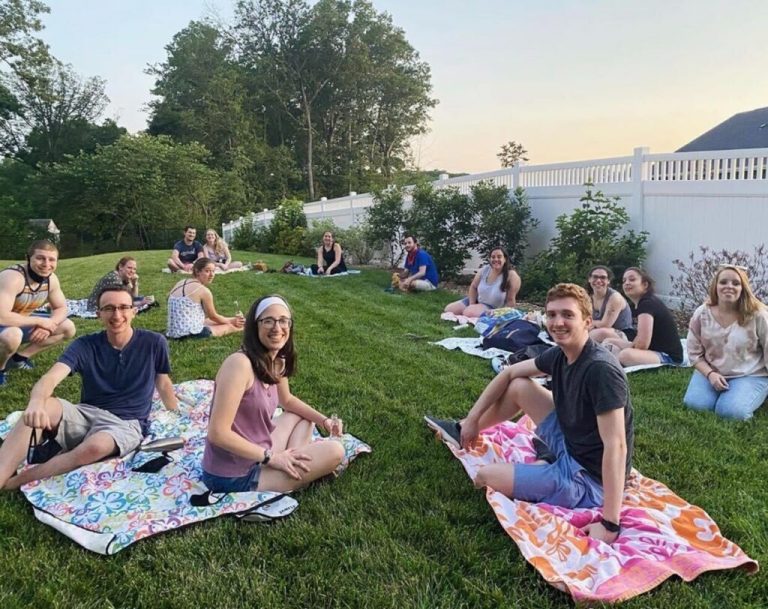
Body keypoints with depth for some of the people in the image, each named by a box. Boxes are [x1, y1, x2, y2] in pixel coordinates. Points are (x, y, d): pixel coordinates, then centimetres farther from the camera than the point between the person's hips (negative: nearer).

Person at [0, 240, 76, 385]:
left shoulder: (51, 279, -9)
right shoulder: (13, 277, -32)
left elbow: (61, 308, 2)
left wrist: (48, 324, -20)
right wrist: (39, 321, -29)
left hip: (21, 323, 7)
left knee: (68, 328, 0)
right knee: (12, 336, -40)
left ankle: (19, 357, 9)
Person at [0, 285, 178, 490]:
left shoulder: (154, 343, -4)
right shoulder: (85, 346, -3)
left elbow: (163, 384, 10)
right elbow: (51, 377, -20)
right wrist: (35, 403, -42)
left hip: (126, 423, -2)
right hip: (86, 414, 3)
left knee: (94, 447, -38)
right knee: (43, 408, -30)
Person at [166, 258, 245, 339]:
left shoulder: (180, 283, 11)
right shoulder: (204, 290, -13)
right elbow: (213, 316, 1)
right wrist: (233, 320, 19)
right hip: (191, 334, -9)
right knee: (230, 327, 10)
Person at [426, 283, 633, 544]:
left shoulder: (601, 370, -30)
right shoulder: (559, 354, -3)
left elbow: (616, 446, -32)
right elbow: (509, 373, 10)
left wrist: (609, 524, -33)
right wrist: (472, 418, 9)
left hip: (589, 477, -8)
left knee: (486, 475, -9)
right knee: (519, 386, 9)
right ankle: (463, 431, 27)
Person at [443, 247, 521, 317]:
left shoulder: (511, 275, -23)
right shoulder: (484, 270, -10)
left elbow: (511, 300, -18)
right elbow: (473, 287, 3)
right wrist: (471, 305, -5)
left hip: (492, 308, -6)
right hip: (477, 301, 6)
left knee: (468, 313, -31)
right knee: (448, 309, 1)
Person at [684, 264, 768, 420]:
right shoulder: (701, 314, -7)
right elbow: (695, 353, 0)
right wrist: (710, 374, -16)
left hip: (749, 376, -2)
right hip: (711, 372, 2)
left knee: (731, 412, -23)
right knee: (694, 404, -19)